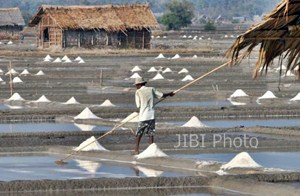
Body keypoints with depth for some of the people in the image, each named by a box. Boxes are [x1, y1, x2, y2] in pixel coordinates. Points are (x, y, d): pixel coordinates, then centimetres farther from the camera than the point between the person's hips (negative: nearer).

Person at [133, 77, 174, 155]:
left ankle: (136, 150, -1)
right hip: (152, 115, 3)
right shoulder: (151, 89, 6)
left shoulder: (138, 92, -3)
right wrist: (169, 94, 34)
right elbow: (161, 95, 15)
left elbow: (138, 105, -1)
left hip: (143, 116, -3)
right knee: (151, 133, 6)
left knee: (139, 134, 5)